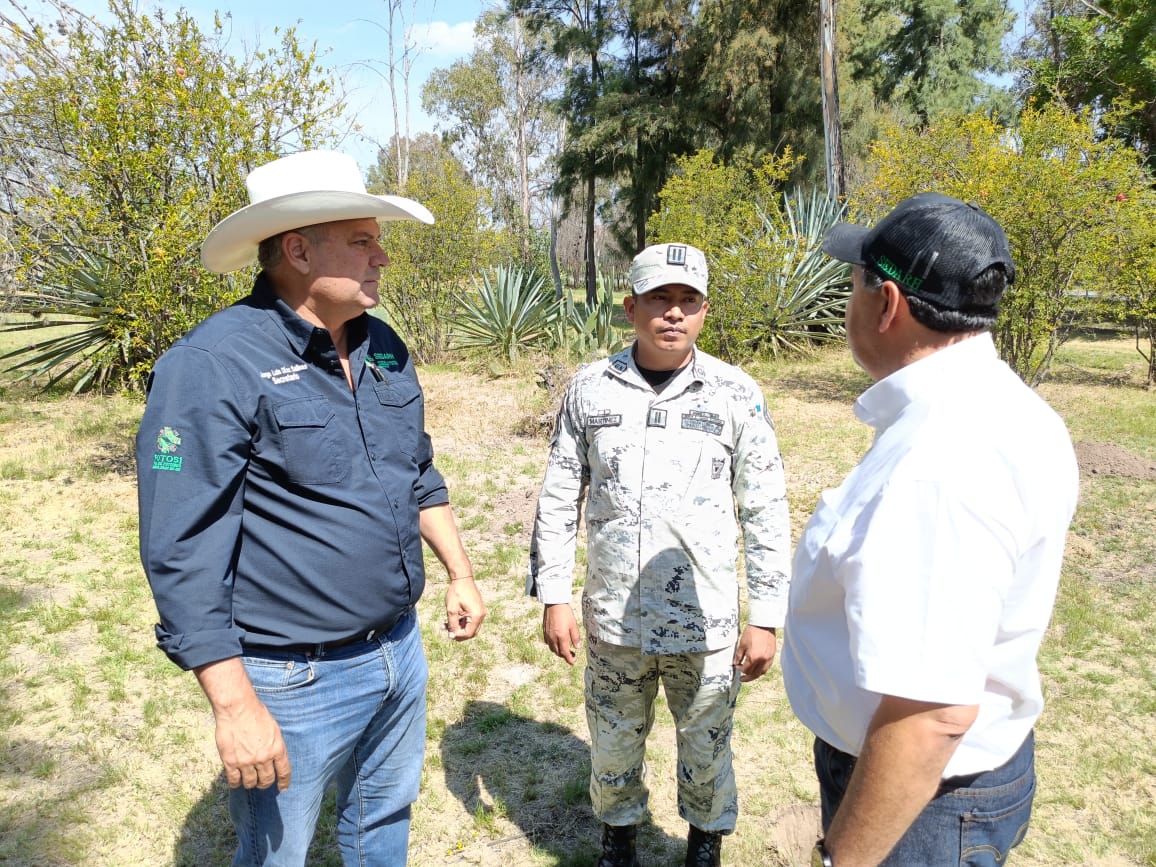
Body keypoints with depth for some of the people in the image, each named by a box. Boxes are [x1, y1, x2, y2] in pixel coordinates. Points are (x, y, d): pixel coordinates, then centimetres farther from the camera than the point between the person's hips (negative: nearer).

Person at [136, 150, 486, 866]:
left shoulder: (384, 348, 4)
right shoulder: (212, 365, -20)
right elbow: (182, 555, -21)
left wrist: (461, 572, 15)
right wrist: (236, 706, -22)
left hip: (401, 649, 7)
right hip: (297, 682, -6)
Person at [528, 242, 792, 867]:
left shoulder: (735, 394, -6)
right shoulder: (590, 389, -3)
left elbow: (766, 512, -3)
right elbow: (558, 499, 3)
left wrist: (766, 618, -5)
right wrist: (553, 598, 0)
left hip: (705, 623, -1)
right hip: (613, 620, 1)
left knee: (706, 749, 16)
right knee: (614, 746, 19)